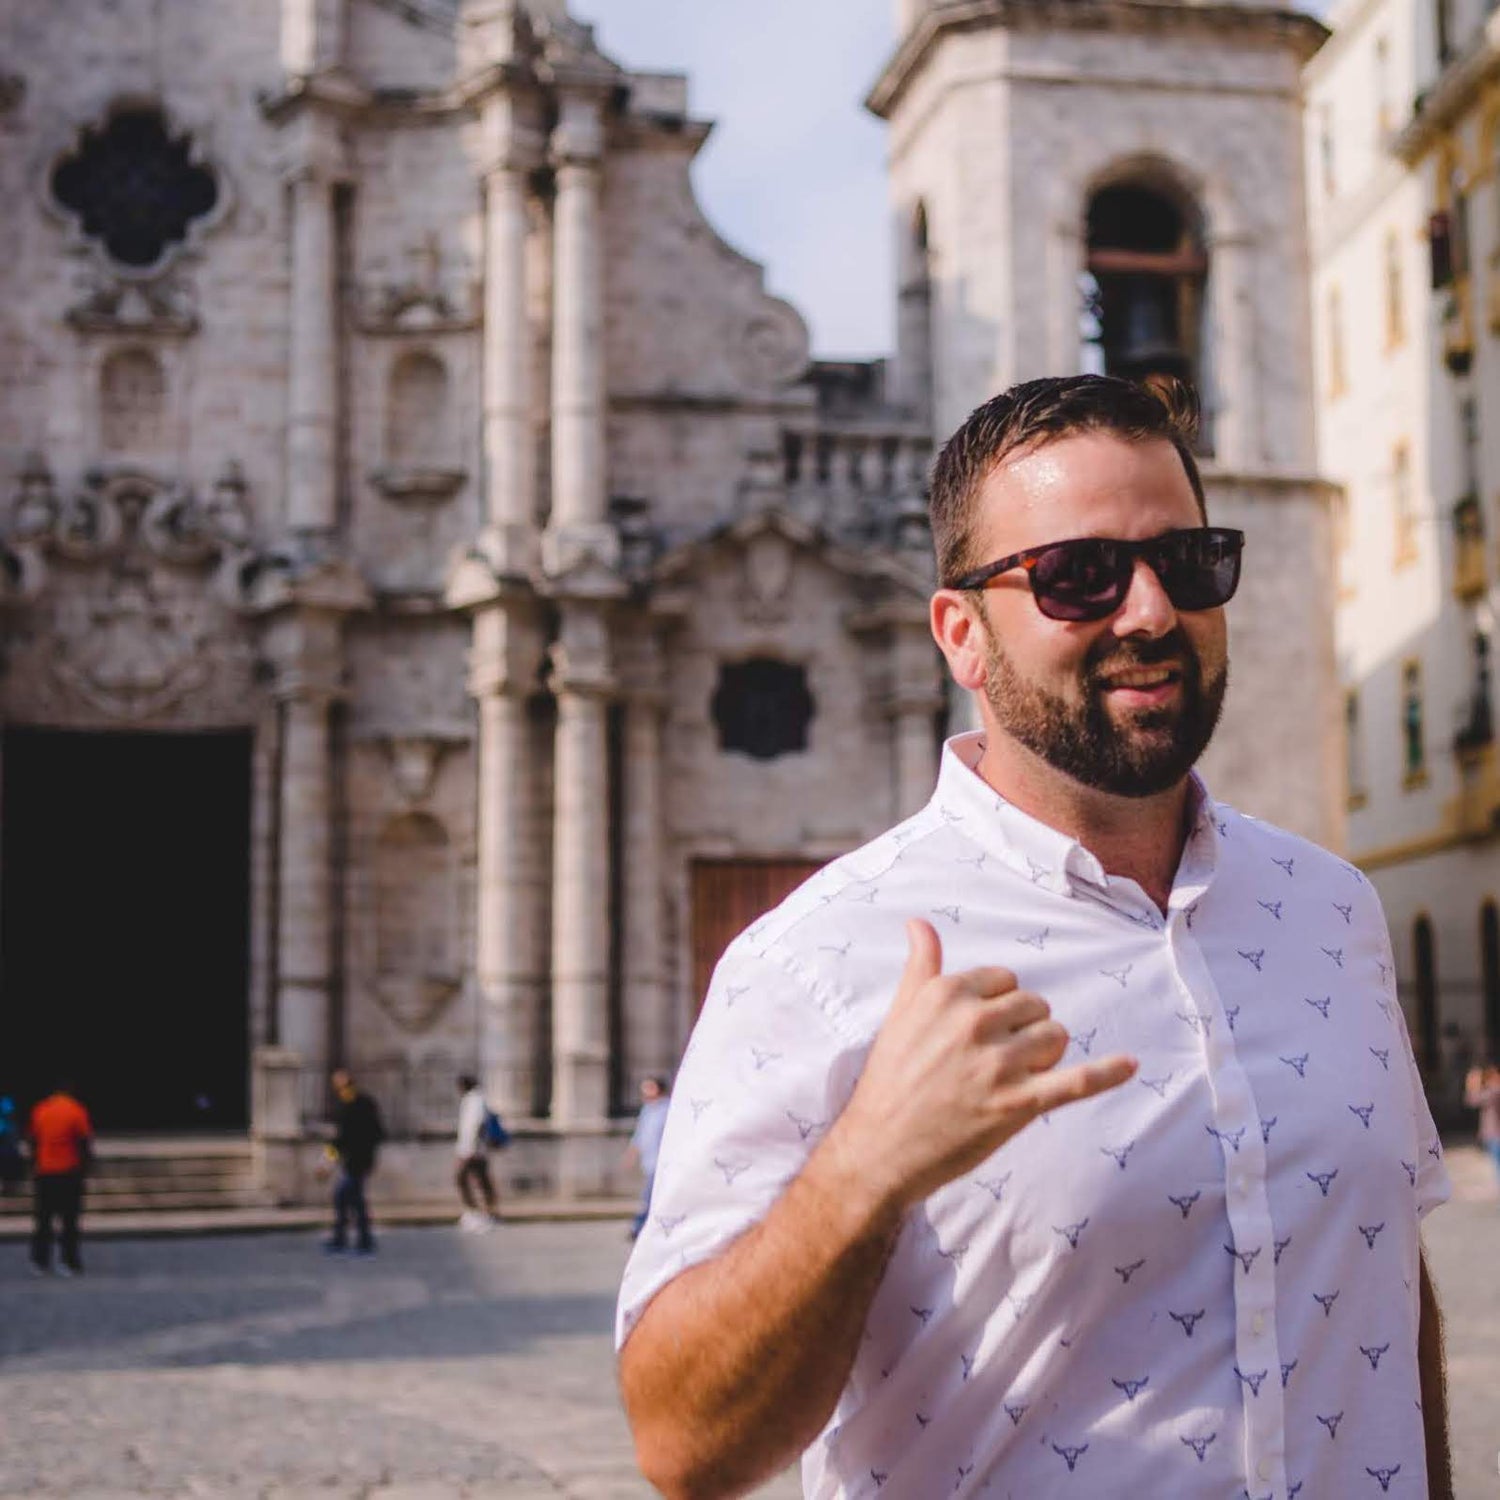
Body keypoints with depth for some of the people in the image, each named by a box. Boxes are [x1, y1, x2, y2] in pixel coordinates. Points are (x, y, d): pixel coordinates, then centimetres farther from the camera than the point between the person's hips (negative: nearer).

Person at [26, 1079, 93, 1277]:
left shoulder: (39, 1110, 4)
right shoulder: (76, 1111, -7)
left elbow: (31, 1140, 7)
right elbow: (85, 1142, -9)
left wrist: (35, 1164, 17)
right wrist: (85, 1163, 4)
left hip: (43, 1173, 3)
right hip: (69, 1172, -3)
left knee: (42, 1219, 12)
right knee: (68, 1220, 2)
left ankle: (39, 1262, 13)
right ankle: (69, 1262, 0)